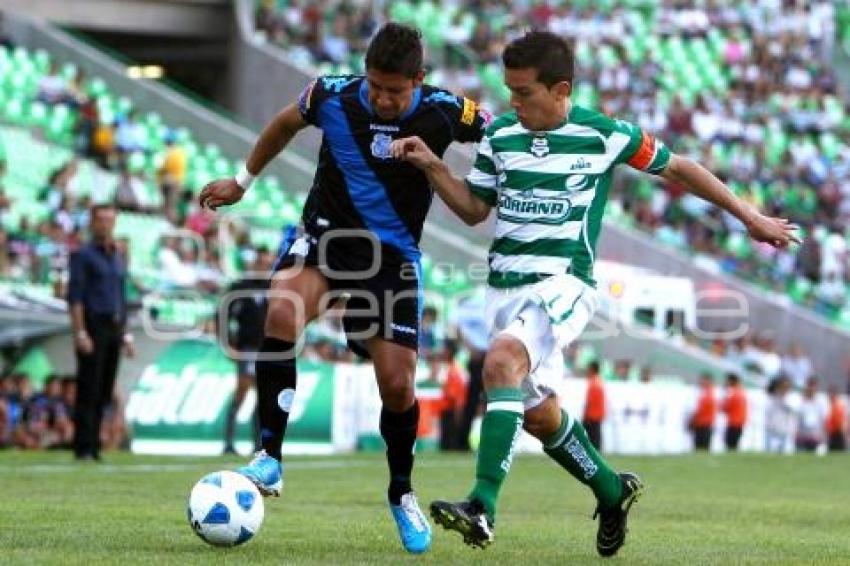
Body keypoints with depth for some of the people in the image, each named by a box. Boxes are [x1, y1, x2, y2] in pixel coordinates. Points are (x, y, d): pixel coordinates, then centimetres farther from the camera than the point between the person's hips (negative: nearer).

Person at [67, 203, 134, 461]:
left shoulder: (118, 259, 19)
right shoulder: (83, 255, -2)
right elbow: (75, 297, -9)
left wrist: (126, 335, 16)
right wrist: (80, 333, -18)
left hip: (114, 329, 7)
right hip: (92, 326, -7)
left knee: (104, 392, 5)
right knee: (89, 390, -8)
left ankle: (93, 445, 8)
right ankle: (83, 448, -7)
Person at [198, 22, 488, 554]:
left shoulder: (444, 112, -15)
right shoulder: (332, 96, -11)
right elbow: (286, 122, 12)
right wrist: (243, 180, 21)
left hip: (393, 257, 0)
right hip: (325, 236, 0)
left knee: (397, 385, -4)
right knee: (281, 314, -31)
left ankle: (401, 494, 24)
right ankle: (270, 459, -24)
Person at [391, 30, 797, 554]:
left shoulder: (605, 134, -5)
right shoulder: (500, 135, 6)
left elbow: (677, 167, 7)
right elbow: (474, 209, 15)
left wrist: (749, 216, 11)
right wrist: (432, 166, -2)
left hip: (563, 281, -6)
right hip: (505, 286, 6)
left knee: (502, 360, -31)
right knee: (539, 413, 12)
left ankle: (482, 508, -38)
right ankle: (613, 492, 38)